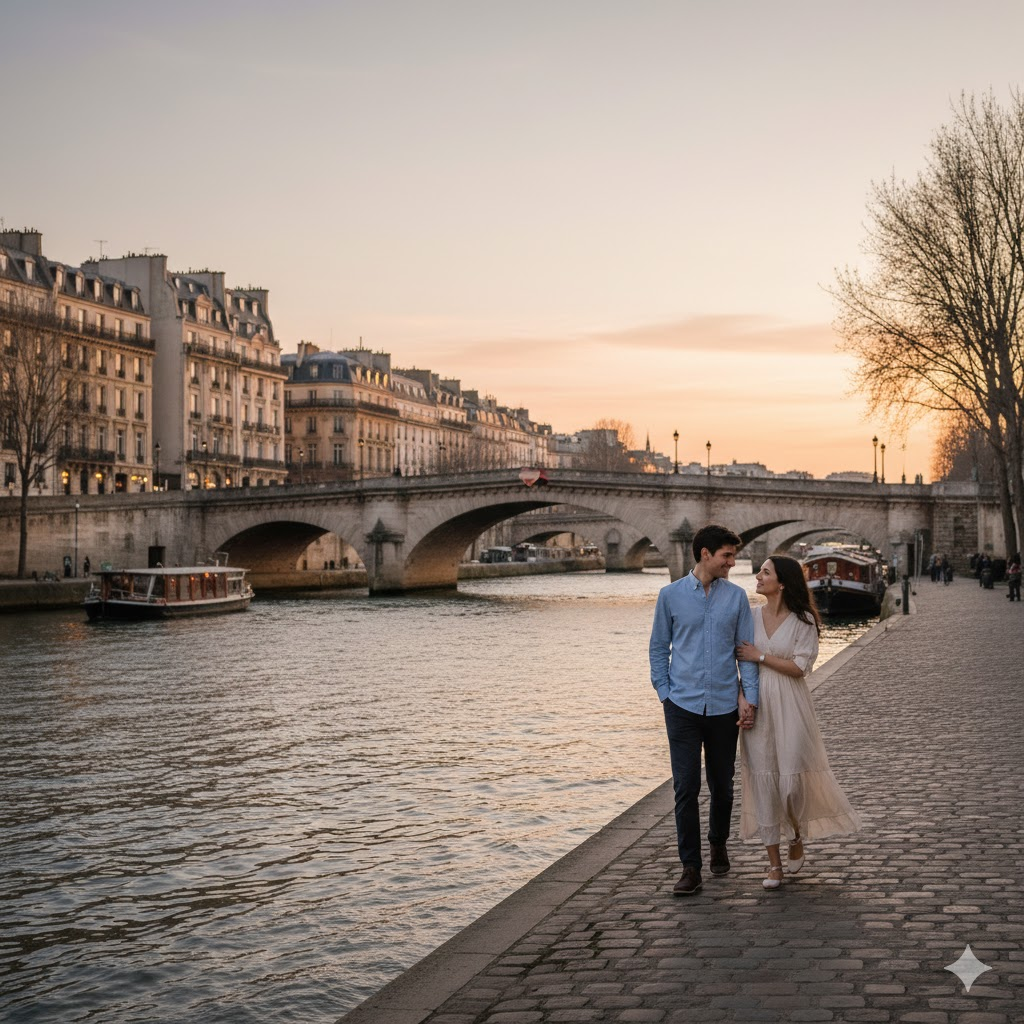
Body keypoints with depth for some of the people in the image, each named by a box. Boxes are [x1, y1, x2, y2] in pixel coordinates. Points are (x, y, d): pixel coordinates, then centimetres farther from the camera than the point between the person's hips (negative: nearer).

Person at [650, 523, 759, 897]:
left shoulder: (736, 597, 4)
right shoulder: (671, 595, 2)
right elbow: (659, 648, 8)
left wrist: (748, 696, -5)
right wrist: (665, 694, 0)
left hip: (724, 707, 2)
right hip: (683, 707, -1)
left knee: (722, 785, 12)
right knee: (686, 788, -5)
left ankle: (718, 845, 36)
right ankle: (690, 868, 0)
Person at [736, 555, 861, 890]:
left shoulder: (803, 620, -6)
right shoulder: (752, 616, 6)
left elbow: (800, 666, -12)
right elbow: (741, 659, 8)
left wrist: (761, 656, -11)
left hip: (789, 707, -3)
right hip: (758, 705, 3)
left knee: (791, 780, -2)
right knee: (763, 780, 2)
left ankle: (797, 840, 30)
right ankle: (774, 862, 9)